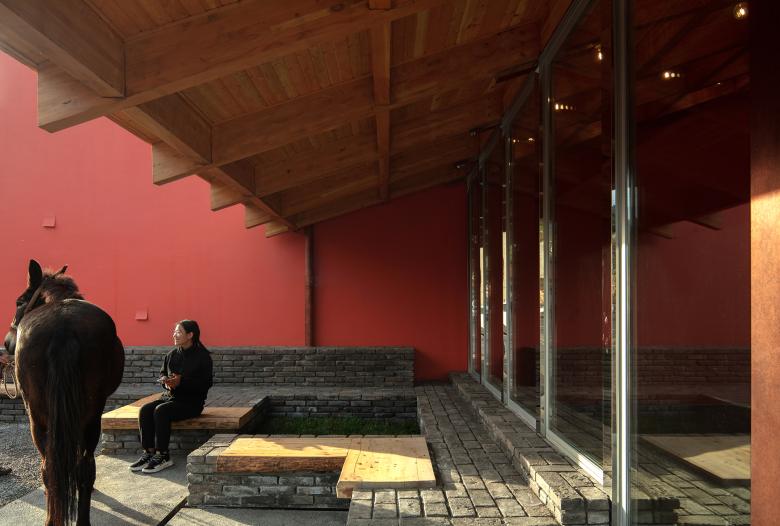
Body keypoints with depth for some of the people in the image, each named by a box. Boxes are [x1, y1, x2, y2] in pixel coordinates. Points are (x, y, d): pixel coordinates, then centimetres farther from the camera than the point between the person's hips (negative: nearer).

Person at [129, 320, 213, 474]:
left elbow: (206, 383, -14)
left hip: (191, 402, -6)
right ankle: (148, 452, -15)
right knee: (145, 410, -18)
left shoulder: (203, 356, -8)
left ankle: (163, 456, -22)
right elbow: (162, 374, 20)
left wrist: (181, 381, -23)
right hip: (170, 397, 7)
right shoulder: (172, 355, 11)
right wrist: (166, 382, -5)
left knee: (160, 411, -29)